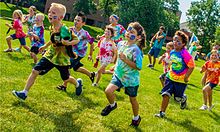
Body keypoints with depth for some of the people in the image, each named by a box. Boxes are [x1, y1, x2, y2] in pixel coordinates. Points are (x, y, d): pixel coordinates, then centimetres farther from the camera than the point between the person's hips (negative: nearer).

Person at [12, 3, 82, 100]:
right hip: (50, 55, 6)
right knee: (35, 71, -4)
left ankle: (78, 83, 48)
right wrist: (45, 46, 24)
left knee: (65, 78, 14)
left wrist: (68, 43, -37)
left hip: (61, 58, -5)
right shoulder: (53, 27, -4)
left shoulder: (64, 30, -25)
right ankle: (24, 93, 5)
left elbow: (77, 40, -18)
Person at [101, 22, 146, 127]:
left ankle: (136, 118, 38)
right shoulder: (121, 44, -2)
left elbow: (138, 67, -26)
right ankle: (112, 105, 20)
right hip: (119, 74, 5)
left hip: (131, 79, -5)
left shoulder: (135, 49, -24)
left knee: (132, 99, 12)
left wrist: (125, 60, -30)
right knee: (108, 91, -13)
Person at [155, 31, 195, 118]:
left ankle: (184, 99, 45)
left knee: (178, 98, 9)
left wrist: (186, 77, -17)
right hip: (170, 77, 5)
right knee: (166, 94, -1)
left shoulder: (185, 54, -23)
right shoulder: (172, 52, -2)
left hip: (181, 80, -5)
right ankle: (162, 112, 9)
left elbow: (191, 66, -19)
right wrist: (170, 71, 13)